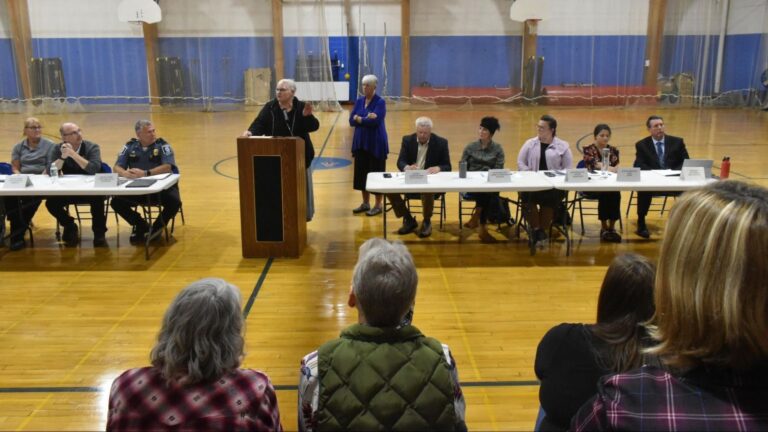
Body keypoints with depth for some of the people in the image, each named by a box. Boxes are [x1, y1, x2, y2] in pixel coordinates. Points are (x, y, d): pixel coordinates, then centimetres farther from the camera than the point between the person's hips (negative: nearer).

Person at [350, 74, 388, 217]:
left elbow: (375, 121, -22)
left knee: (376, 174, -1)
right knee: (361, 173, 10)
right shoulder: (359, 101, 8)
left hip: (376, 144, -6)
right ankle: (365, 203, 23)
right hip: (360, 142, 6)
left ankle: (378, 205, 9)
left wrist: (359, 119, -10)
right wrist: (366, 118, -16)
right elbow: (351, 120, -2)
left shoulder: (380, 102, -9)